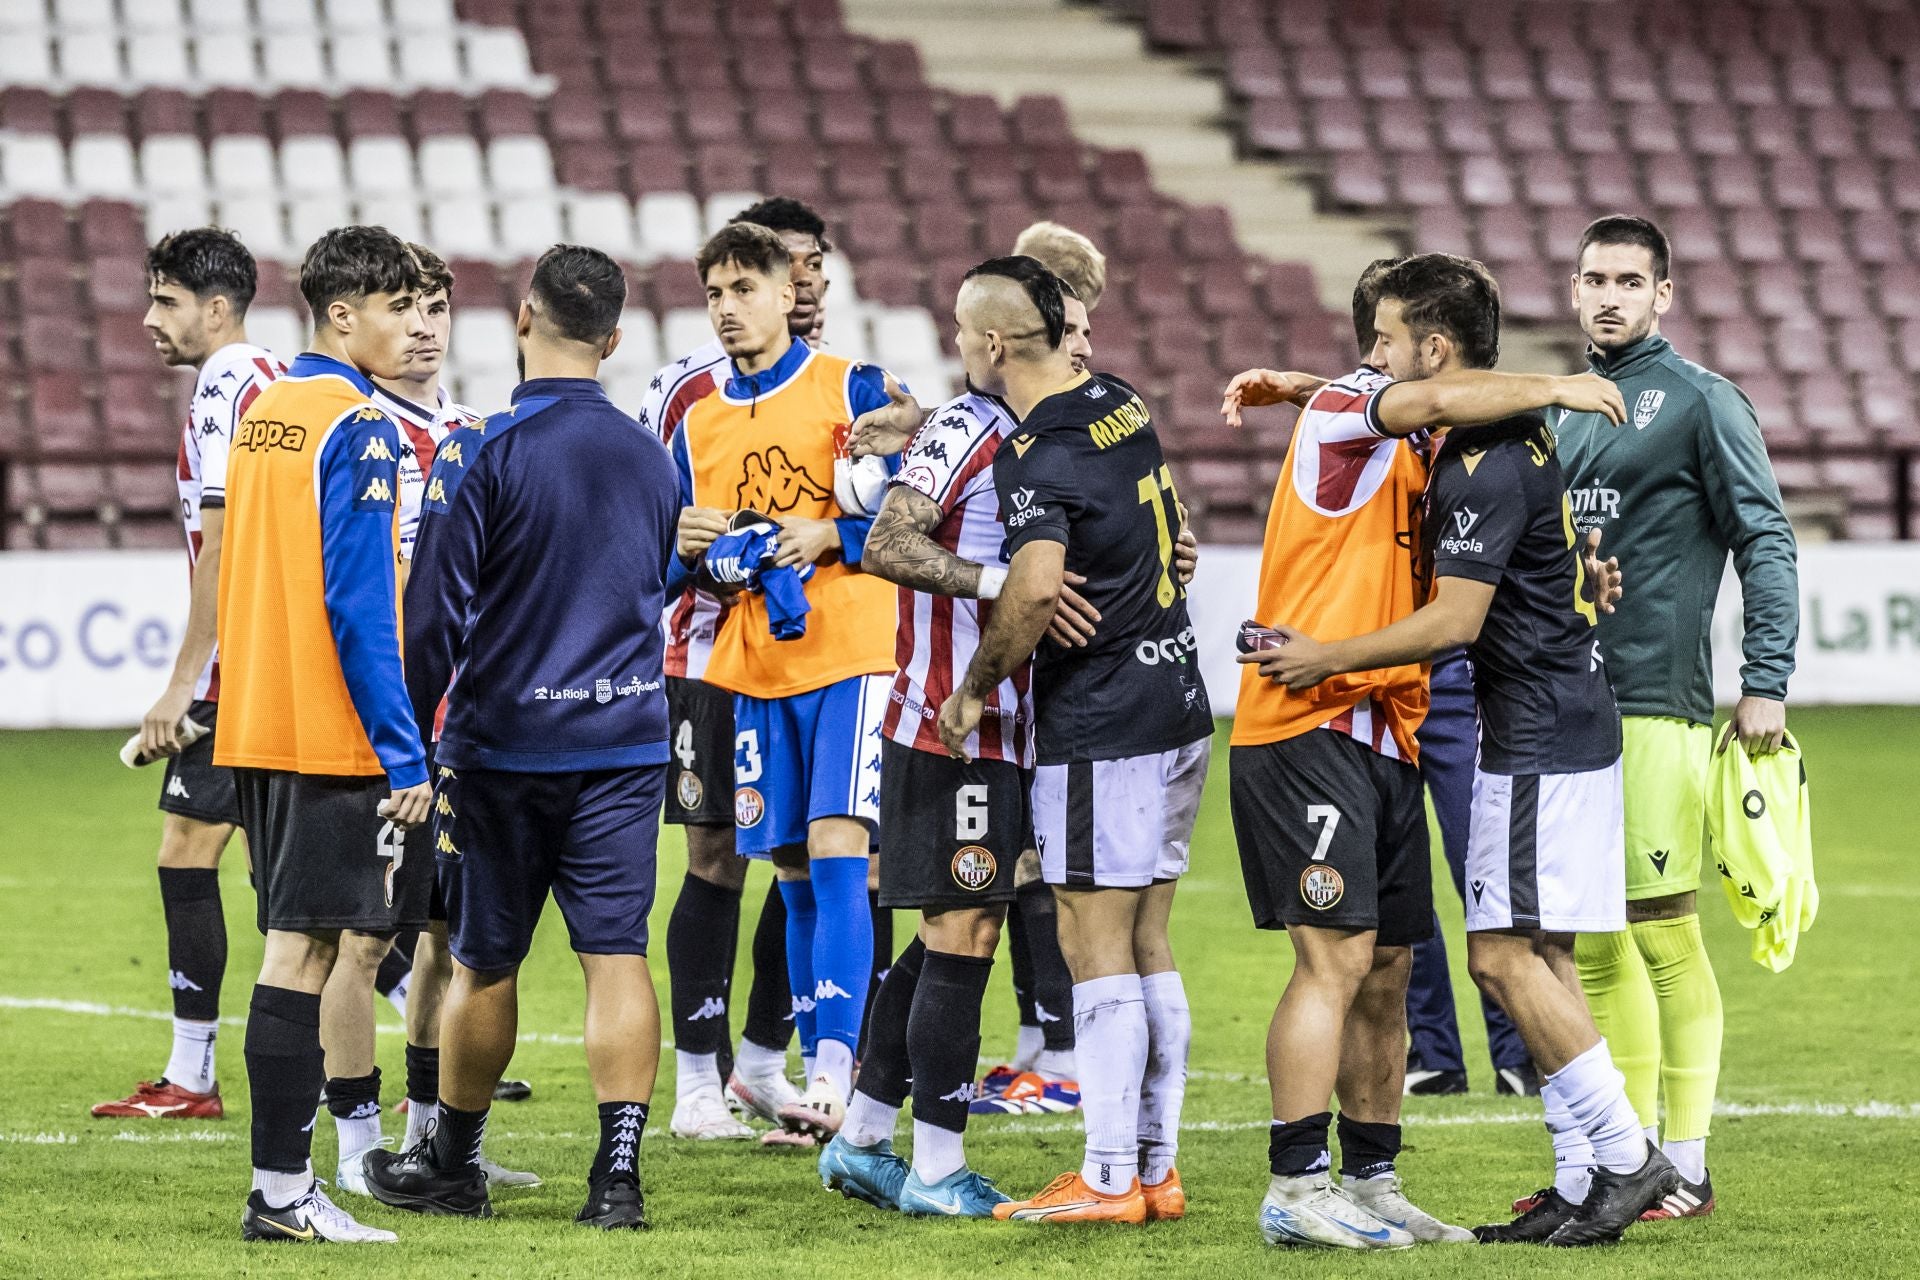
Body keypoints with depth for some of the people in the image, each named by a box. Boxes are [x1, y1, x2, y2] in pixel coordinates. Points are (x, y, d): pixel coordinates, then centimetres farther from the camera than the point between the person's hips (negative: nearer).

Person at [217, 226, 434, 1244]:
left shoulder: (262, 414, 14)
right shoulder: (359, 428, -12)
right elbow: (357, 603, -18)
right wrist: (403, 752, -17)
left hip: (254, 728, 8)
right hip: (330, 733, -8)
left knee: (292, 942, 12)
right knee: (302, 947, -8)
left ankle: (284, 1183, 12)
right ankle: (280, 1190, -9)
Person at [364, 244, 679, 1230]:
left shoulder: (482, 454, -11)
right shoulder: (650, 457, 5)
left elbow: (435, 613, -12)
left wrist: (409, 738, -2)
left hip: (504, 742, -3)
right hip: (626, 739, 3)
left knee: (484, 961, 9)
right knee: (616, 954, -1)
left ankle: (452, 1165, 23)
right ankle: (618, 1173, -9)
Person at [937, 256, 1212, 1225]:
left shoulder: (1039, 453, -18)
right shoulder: (1121, 404, 9)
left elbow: (1036, 588, -29)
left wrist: (973, 689, -17)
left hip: (1099, 726, -9)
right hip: (1177, 705, 9)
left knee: (1096, 950, -4)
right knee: (1146, 947, 12)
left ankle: (1109, 1179, -2)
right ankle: (1156, 1165, 15)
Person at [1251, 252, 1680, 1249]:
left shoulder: (1487, 466, -18)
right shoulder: (1513, 433, 12)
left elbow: (1453, 621, -21)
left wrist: (1323, 660, -15)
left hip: (1542, 737, -10)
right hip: (1560, 726, 10)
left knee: (1505, 956, -10)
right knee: (1531, 959, 9)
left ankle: (1628, 1158, -8)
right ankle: (1590, 1175, 9)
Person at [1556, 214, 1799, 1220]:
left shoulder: (1701, 401, -2)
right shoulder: (1559, 411, 18)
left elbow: (1766, 543, -6)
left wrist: (1765, 681, -14)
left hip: (1655, 702, -7)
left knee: (1663, 933, -7)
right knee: (1590, 944, 8)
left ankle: (1686, 1168, -4)